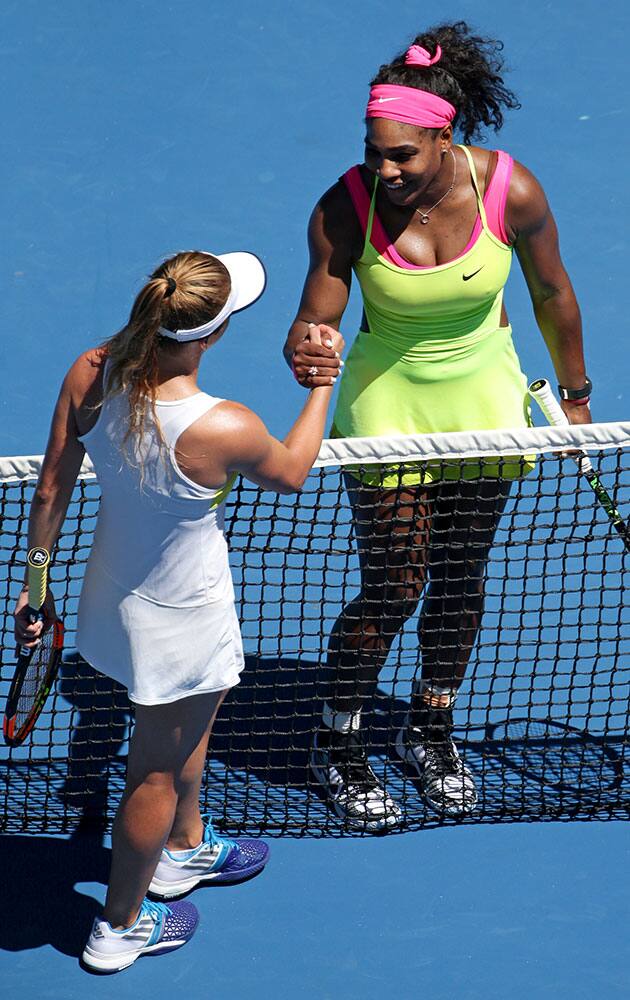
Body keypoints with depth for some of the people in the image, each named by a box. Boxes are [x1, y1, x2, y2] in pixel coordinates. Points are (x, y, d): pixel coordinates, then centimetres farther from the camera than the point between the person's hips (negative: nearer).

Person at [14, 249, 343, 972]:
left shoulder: (89, 375, -21)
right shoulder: (224, 430, -36)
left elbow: (50, 494, -8)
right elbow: (290, 473, -11)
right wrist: (323, 382, 2)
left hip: (111, 597, 6)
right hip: (177, 626, -6)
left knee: (191, 722, 33)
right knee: (157, 771, 18)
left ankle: (183, 848, 59)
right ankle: (119, 927, 39)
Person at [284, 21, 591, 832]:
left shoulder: (510, 191, -21)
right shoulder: (345, 209, -23)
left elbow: (551, 293, -4)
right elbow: (316, 318, -19)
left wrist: (573, 395, 7)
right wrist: (305, 354, -44)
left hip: (485, 400, 2)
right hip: (388, 405, -2)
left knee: (460, 579, 13)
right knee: (392, 588, -1)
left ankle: (430, 727, 38)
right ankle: (337, 744, 23)